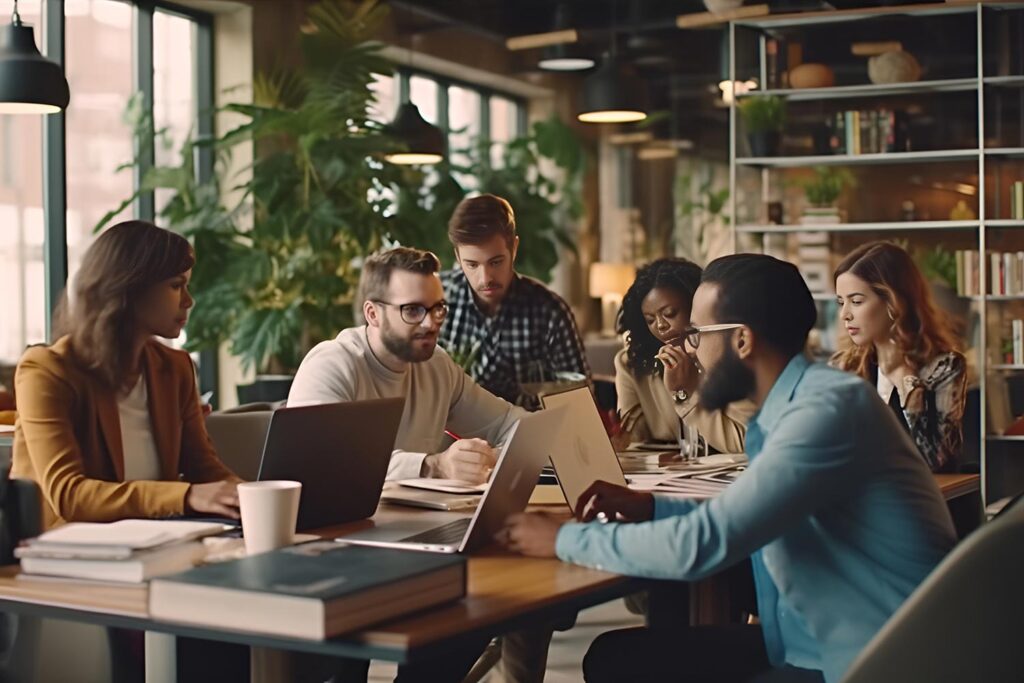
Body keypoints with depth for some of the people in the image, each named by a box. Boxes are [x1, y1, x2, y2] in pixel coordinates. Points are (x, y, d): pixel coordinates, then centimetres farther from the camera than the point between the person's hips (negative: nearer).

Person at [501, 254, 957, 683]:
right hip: (810, 643, 8)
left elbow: (699, 546, -25)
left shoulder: (828, 408, -22)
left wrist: (564, 539, -13)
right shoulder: (788, 406, 6)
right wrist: (649, 506, 6)